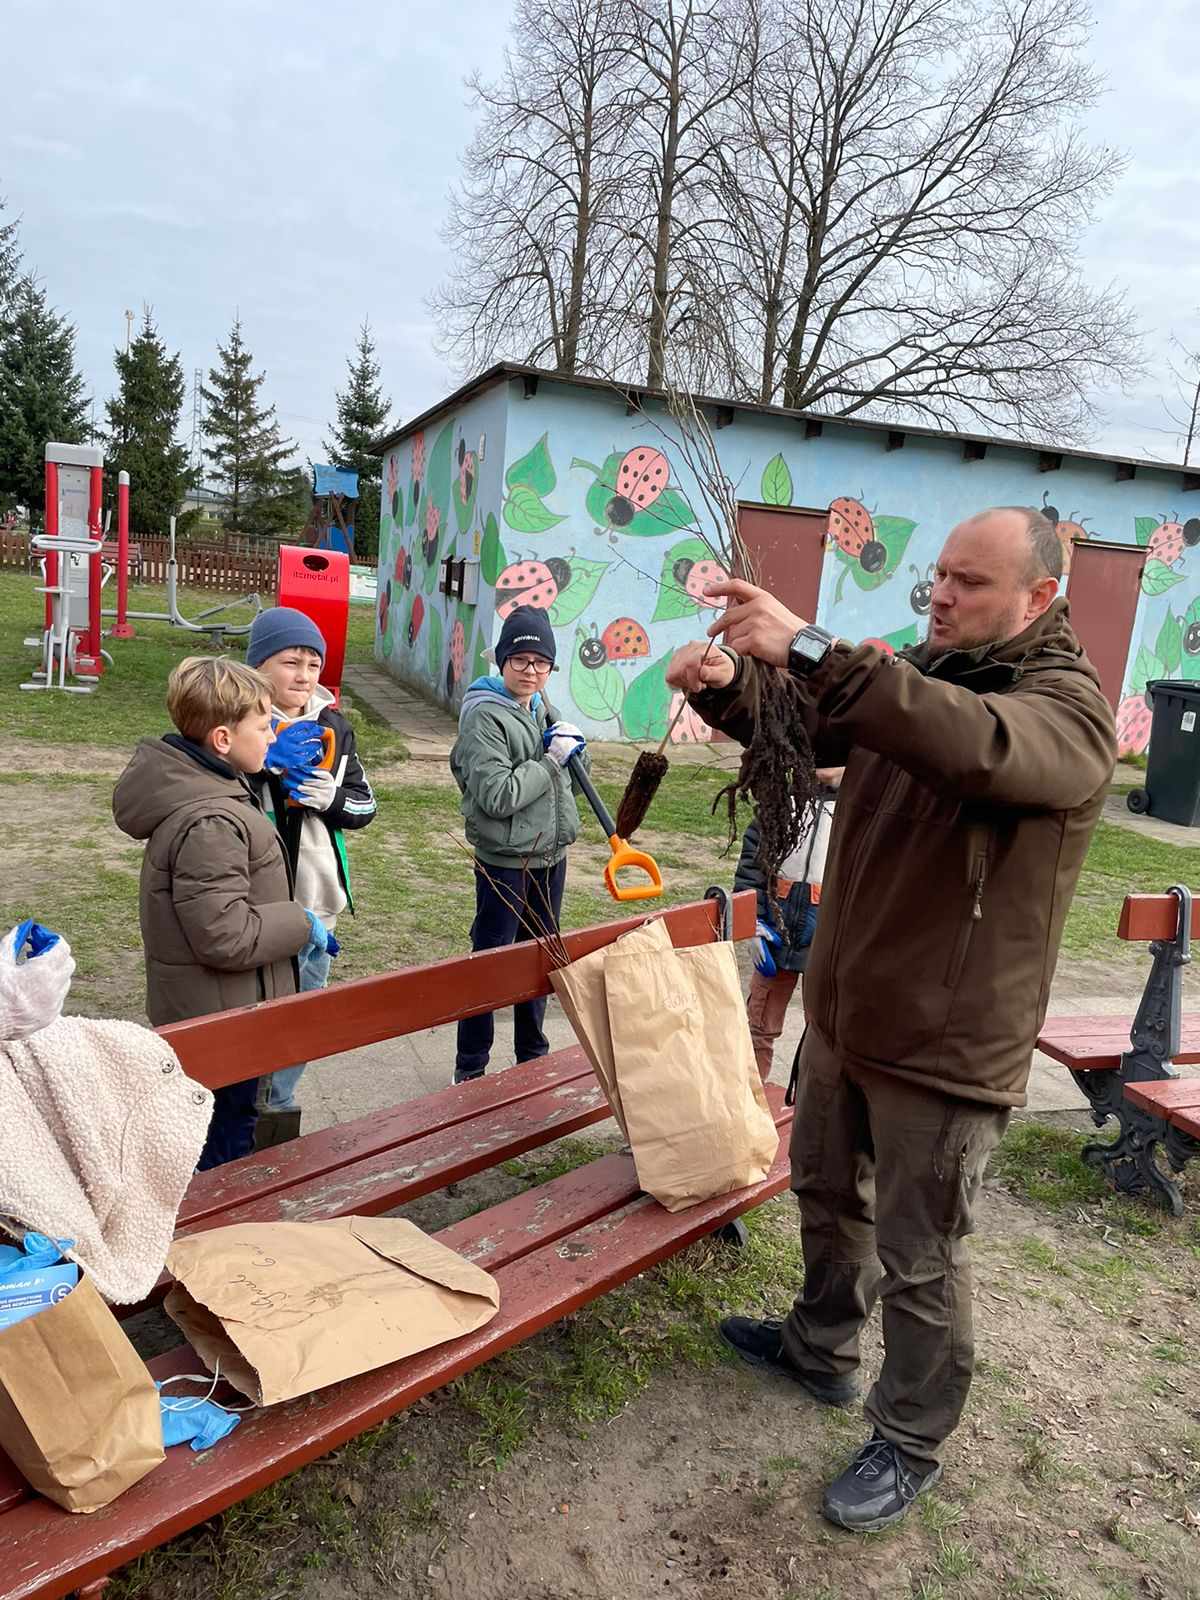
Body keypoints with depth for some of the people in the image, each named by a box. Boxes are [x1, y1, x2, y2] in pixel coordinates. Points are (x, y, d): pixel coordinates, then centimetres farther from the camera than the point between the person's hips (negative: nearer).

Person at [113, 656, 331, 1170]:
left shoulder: (189, 783, 2)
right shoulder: (210, 825, -29)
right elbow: (225, 936, -30)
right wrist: (302, 924, -18)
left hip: (198, 1005, 10)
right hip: (221, 1013, -10)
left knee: (226, 1122, 27)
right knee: (226, 1145, 8)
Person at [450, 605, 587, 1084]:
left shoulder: (542, 710, 9)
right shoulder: (485, 716, -15)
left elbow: (571, 777, 18)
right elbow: (496, 795, -25)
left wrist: (574, 749, -3)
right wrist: (552, 759, -19)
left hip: (550, 856, 8)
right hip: (505, 861, -8)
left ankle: (533, 1056, 35)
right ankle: (470, 1069, 18)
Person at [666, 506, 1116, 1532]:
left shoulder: (1069, 710, -19)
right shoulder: (912, 678, 4)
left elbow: (975, 745, -41)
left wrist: (810, 650, -46)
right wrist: (728, 684, -17)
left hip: (946, 1045, -7)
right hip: (845, 1010, 7)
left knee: (919, 1256, 9)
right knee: (828, 1191, 24)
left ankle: (913, 1443, 33)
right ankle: (821, 1349, 49)